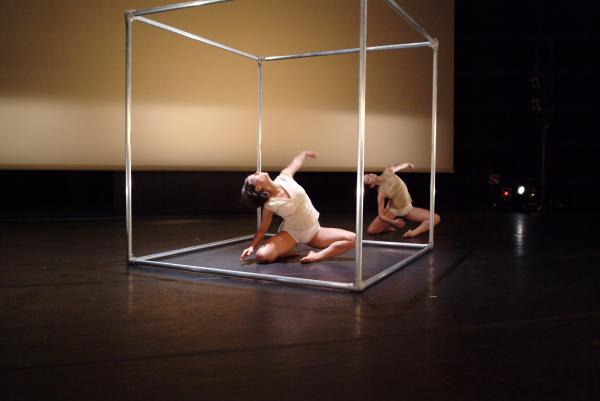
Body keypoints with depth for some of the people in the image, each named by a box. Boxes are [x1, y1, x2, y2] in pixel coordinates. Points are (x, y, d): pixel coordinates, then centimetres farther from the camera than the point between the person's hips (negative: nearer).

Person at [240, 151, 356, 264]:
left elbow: (295, 163, 12)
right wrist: (252, 247, -21)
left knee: (351, 238, -13)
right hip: (292, 233, -3)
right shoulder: (269, 205, -17)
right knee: (261, 256, -27)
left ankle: (317, 256, -21)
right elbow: (262, 230, -6)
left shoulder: (284, 177, -9)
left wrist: (305, 153, 31)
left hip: (314, 230, 4)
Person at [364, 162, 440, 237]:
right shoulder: (381, 192, -25)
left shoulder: (387, 172, -15)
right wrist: (393, 222, -34)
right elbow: (381, 215, -21)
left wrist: (408, 164, 28)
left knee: (436, 218, -11)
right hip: (393, 210, -4)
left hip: (408, 208, 4)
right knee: (371, 230, -21)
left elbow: (397, 167, 11)